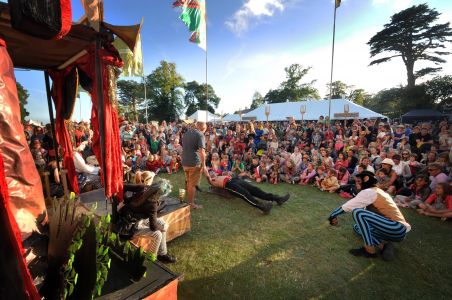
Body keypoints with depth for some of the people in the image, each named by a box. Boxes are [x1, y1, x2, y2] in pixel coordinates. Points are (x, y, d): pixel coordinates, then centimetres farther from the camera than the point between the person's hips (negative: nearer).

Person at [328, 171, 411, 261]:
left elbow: (348, 206, -10)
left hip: (398, 230, -9)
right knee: (357, 227, 16)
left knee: (358, 212, -21)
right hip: (397, 230, 9)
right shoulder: (377, 191, 14)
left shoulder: (368, 192, -12)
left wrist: (333, 215, 1)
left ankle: (370, 250, -11)